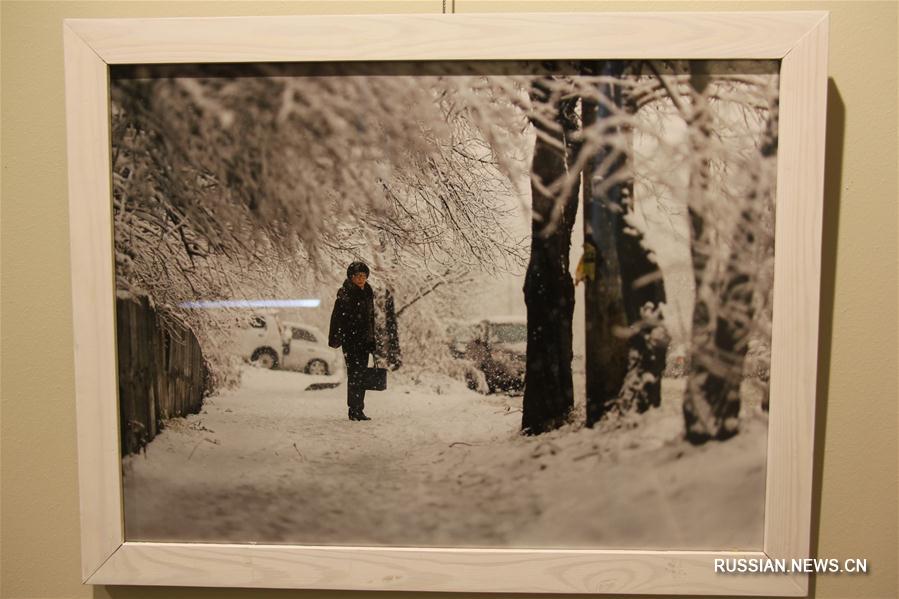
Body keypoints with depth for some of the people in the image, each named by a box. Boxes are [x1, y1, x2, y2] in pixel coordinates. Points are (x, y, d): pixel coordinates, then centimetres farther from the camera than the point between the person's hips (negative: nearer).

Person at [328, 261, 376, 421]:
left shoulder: (368, 293, 14)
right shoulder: (344, 294, -8)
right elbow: (336, 317, -13)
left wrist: (372, 339, 21)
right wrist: (335, 338, -19)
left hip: (364, 339, 7)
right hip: (350, 339, -7)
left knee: (361, 374, 9)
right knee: (355, 373, -11)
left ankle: (358, 410, 16)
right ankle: (354, 410, -8)